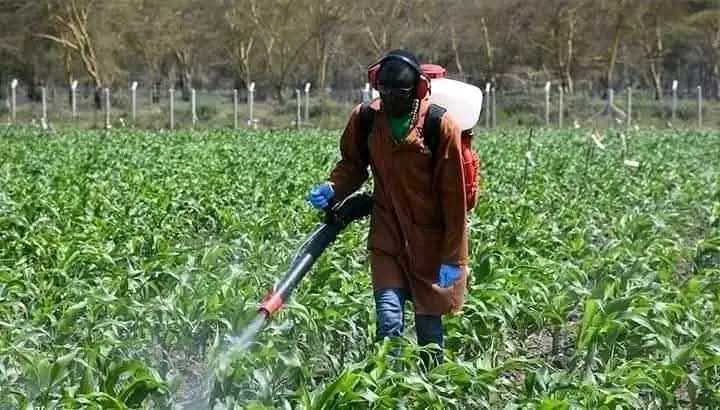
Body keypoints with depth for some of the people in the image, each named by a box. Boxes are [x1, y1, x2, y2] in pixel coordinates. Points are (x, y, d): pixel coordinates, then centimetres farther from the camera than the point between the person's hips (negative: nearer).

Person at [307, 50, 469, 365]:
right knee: (389, 319, -11)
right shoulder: (365, 119, -6)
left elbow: (453, 196, -13)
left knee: (429, 326, 9)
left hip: (431, 241, -2)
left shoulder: (440, 126, -17)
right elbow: (352, 165, 12)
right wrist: (332, 189, -10)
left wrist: (452, 258, -12)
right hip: (387, 237, 2)